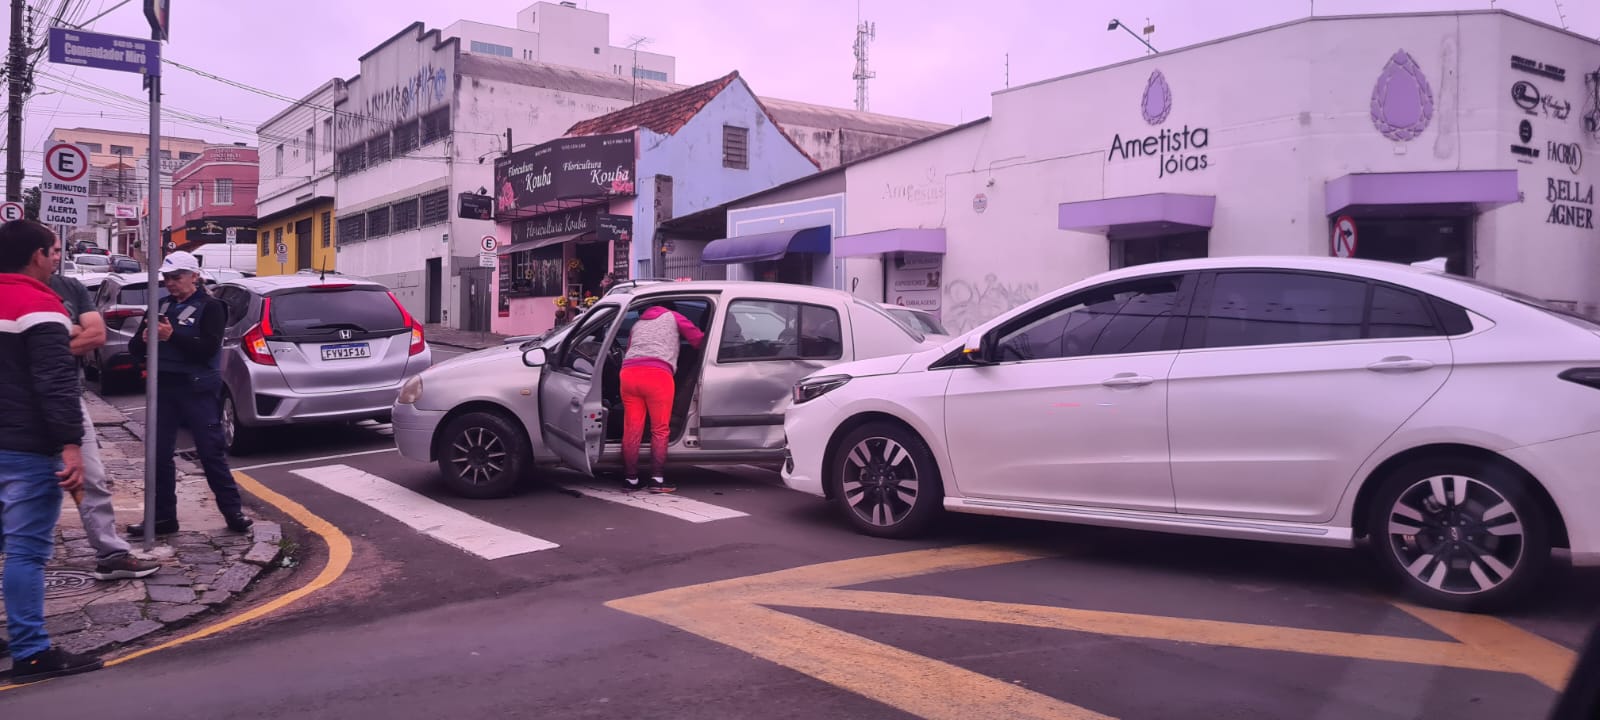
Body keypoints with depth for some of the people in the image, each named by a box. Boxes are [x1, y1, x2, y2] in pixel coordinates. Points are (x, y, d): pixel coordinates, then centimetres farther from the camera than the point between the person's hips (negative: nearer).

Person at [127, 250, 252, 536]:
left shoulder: (210, 307, -2)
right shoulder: (161, 306, 13)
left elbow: (208, 348, -16)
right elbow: (134, 348, 10)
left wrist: (173, 335, -26)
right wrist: (144, 338, -13)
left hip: (197, 390, -5)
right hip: (163, 388, 6)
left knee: (212, 453, -3)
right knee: (159, 455, 7)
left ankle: (233, 512, 4)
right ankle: (163, 517, 16)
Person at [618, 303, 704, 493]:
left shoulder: (638, 324, 35)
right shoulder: (672, 317, 22)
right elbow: (698, 340, 18)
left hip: (628, 371, 5)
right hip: (657, 374, -4)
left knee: (632, 430, 7)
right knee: (660, 430, 2)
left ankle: (630, 480, 10)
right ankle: (657, 480, -1)